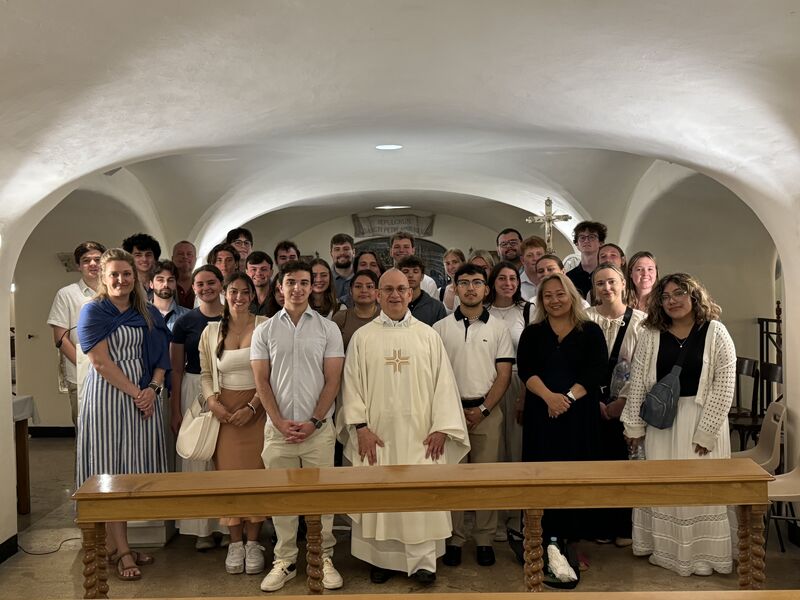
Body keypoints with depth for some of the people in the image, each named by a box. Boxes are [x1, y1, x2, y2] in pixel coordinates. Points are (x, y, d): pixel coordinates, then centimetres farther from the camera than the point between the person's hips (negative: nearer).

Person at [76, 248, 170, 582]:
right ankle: (121, 550, 5)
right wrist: (134, 392, -12)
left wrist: (153, 388, -8)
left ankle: (116, 542, 15)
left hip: (144, 397, 5)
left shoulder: (148, 314, 12)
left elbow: (160, 357, 10)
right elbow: (101, 362, -10)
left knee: (134, 470, 5)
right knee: (111, 471, -1)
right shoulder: (94, 311, -2)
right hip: (107, 396, -5)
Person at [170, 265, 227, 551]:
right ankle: (202, 529, 15)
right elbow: (176, 369, 4)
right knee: (197, 456, 4)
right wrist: (175, 410, 0)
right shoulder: (185, 322, 2)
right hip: (194, 390, 0)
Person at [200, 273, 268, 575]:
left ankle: (253, 542, 15)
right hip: (224, 411, 2)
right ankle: (235, 542, 18)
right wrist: (211, 400, -6)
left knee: (256, 471, 0)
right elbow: (205, 374, 11)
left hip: (257, 409, -2)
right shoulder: (212, 330, 6)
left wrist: (252, 407, -12)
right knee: (229, 471, 4)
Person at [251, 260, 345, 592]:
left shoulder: (328, 329, 2)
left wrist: (314, 422, -8)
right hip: (278, 430, 1)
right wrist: (280, 422, -7)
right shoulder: (264, 331, 5)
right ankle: (284, 561, 21)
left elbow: (332, 380, 0)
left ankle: (323, 559, 19)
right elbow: (261, 381, 3)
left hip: (319, 429, -1)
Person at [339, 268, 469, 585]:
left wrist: (441, 428, -5)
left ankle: (423, 561, 13)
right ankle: (380, 558, 20)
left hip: (419, 433, 0)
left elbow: (443, 382, 2)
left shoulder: (428, 335, 4)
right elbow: (352, 384, 0)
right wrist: (361, 427, -8)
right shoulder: (362, 337, 3)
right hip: (376, 432, 0)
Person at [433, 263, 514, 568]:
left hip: (487, 411, 0)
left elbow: (503, 375, 2)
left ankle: (484, 539, 15)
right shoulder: (440, 328, 4)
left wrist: (483, 409, -7)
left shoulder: (498, 328, 5)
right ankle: (454, 538, 14)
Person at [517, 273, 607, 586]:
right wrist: (549, 396, -20)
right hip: (542, 414, 0)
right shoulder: (532, 333, 9)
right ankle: (553, 547, -2)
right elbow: (525, 369, -3)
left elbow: (597, 370, -6)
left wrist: (569, 397, -18)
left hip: (580, 415, 0)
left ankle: (565, 536, 16)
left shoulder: (591, 332, 5)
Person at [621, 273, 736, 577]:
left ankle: (701, 555, 21)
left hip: (701, 419, -2)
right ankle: (664, 549, 25)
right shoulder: (650, 334, 1)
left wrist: (707, 431, -11)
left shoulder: (715, 332, -5)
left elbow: (724, 385, -8)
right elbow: (638, 382, 1)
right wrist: (634, 425, -1)